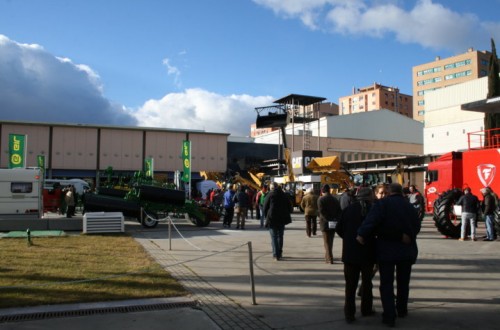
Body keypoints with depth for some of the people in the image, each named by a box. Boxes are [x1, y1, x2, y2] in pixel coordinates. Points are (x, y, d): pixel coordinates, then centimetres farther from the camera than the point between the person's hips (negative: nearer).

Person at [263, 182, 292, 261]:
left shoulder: (269, 195, -6)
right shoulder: (284, 195, 5)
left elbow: (264, 208, -5)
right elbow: (290, 208, 8)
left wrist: (267, 216, 10)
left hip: (272, 219, -3)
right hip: (282, 219, 4)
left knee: (274, 237, 2)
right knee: (280, 236, 16)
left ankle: (276, 255, -4)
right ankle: (279, 253, 22)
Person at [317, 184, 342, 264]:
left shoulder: (321, 199, -7)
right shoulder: (335, 199, 10)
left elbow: (321, 211, -17)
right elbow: (339, 211, 6)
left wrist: (326, 219, -17)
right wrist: (336, 219, 0)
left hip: (325, 223, -5)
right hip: (334, 223, 5)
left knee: (327, 242, 0)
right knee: (330, 241, 16)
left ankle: (329, 258, -6)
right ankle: (328, 257, 24)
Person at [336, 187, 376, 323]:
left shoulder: (348, 209, -2)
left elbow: (339, 229, 0)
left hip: (350, 252, 1)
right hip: (368, 252, -1)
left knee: (350, 284, 6)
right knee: (367, 282, 17)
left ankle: (349, 313, 4)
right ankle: (366, 309, 26)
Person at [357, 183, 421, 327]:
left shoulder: (382, 203, -8)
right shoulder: (409, 205, 10)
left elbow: (371, 219, -23)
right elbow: (417, 224, 6)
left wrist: (362, 234, -27)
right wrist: (409, 236, 5)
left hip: (387, 249, -4)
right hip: (406, 248, 4)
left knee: (386, 283, 2)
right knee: (403, 281, 20)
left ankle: (389, 316, -2)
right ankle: (402, 310, 33)